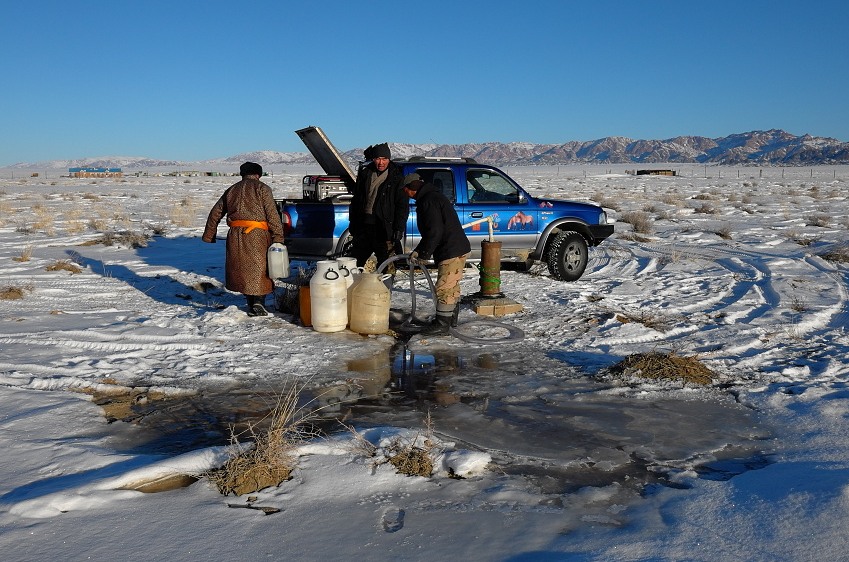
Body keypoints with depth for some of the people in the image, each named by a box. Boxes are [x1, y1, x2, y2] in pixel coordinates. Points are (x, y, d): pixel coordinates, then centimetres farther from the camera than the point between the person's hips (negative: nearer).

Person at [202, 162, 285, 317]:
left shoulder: (231, 190, 19)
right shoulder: (262, 188, 3)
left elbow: (215, 213, 23)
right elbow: (272, 215, -7)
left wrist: (209, 235, 32)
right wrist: (278, 237, -6)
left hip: (236, 237, 4)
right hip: (257, 236, -4)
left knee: (242, 270, 13)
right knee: (260, 269, 4)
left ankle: (251, 305, 14)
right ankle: (259, 302, -8)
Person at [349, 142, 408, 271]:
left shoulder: (397, 177, -4)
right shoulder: (365, 173, 9)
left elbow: (402, 206, -5)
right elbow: (356, 199, 16)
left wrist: (399, 228, -12)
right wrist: (352, 222, 13)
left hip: (384, 228, -4)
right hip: (363, 224, 5)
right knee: (356, 261, 15)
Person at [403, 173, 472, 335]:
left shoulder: (429, 201, -16)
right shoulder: (433, 196, 19)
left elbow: (435, 232, -23)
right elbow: (432, 231, 22)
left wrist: (423, 253, -12)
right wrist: (419, 251, 15)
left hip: (452, 251, -11)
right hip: (458, 248, 11)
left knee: (444, 287, -6)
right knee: (452, 285, 20)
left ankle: (442, 324, 0)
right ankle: (452, 318, 32)